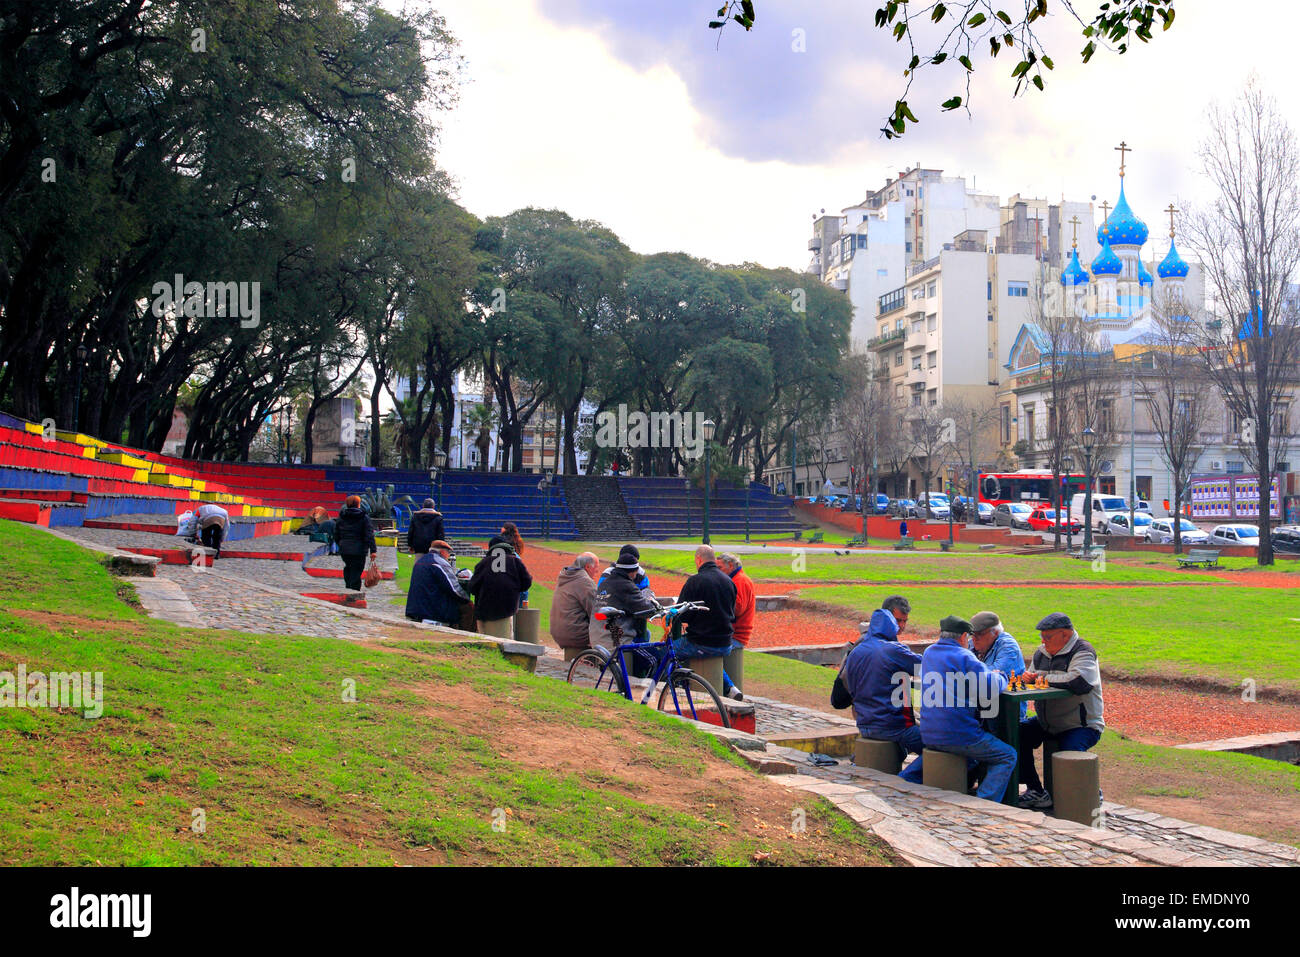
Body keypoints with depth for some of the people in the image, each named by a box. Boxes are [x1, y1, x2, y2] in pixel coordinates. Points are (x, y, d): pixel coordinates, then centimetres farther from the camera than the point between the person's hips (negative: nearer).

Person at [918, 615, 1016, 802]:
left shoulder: (928, 653, 12)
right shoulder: (963, 657, -11)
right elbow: (993, 687, -15)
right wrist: (1000, 676, 9)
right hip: (956, 735, -8)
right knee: (1008, 756, 6)